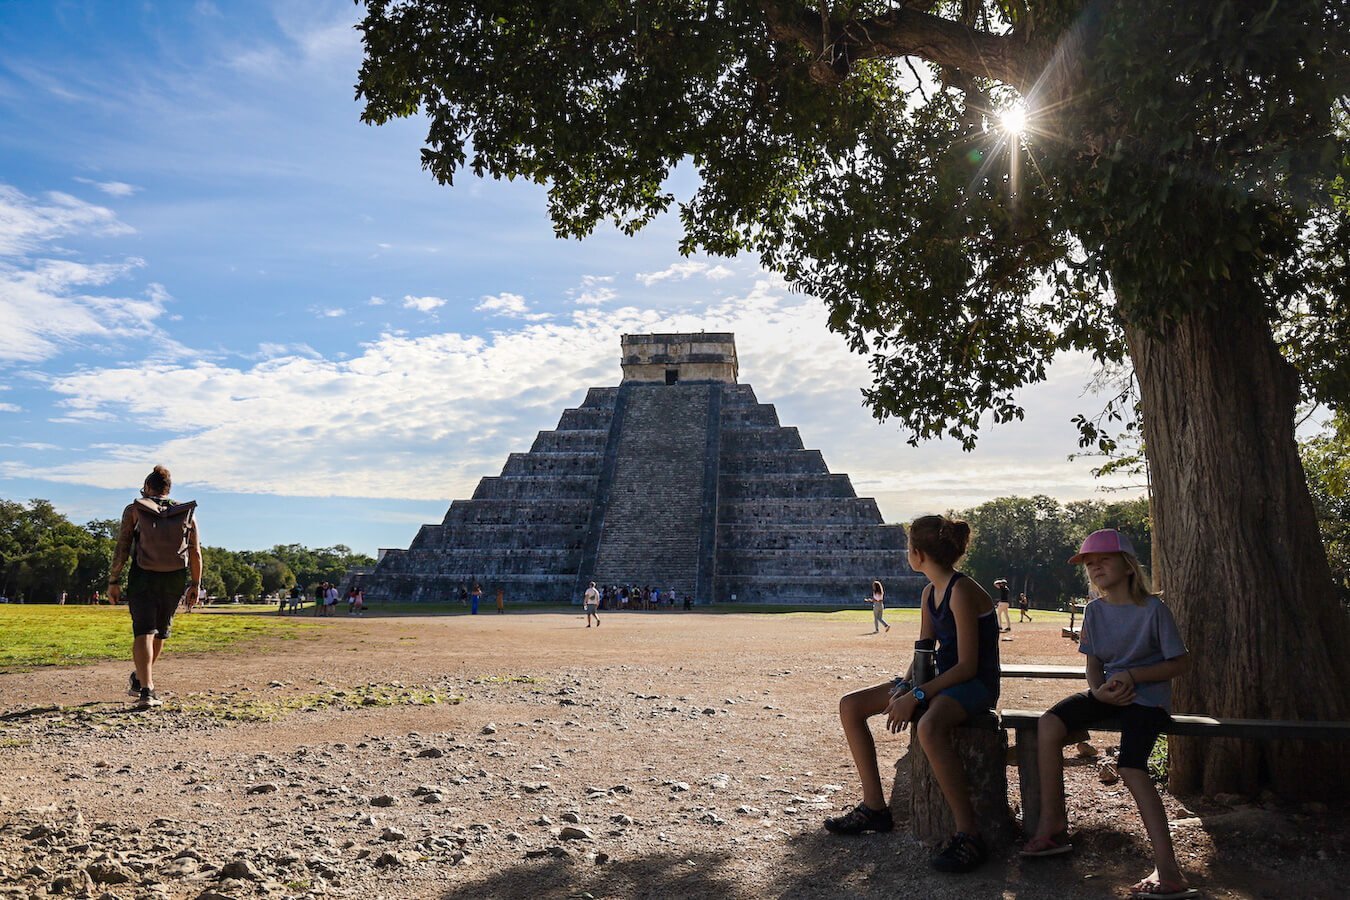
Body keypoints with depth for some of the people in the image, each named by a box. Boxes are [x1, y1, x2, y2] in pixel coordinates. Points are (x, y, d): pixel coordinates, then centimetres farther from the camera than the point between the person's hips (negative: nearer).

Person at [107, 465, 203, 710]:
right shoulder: (188, 513, 5)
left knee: (143, 632, -3)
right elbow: (195, 553, 3)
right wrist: (195, 583, 11)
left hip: (143, 578, -2)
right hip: (174, 580, 2)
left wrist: (113, 580, -1)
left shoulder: (134, 511, 0)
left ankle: (146, 690, -16)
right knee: (160, 631, 20)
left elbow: (121, 548, -6)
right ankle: (140, 680, 37)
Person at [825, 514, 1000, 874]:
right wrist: (903, 686, -7)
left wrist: (916, 697, -25)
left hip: (975, 684, -9)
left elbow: (967, 665, -22)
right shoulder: (930, 593, 10)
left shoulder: (962, 592, -18)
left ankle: (968, 835, -31)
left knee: (929, 727, -42)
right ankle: (874, 807, 7)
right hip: (942, 678, 10)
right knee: (850, 706, 1)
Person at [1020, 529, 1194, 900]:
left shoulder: (1153, 608, -11)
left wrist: (1132, 676, -18)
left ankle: (1167, 870, -23)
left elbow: (1181, 662, -7)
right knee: (1048, 724, -19)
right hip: (1108, 693, 5)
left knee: (1130, 767, -28)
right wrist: (1101, 690, -14)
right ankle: (1051, 827, -10)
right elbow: (1094, 665, 9)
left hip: (1147, 696, -5)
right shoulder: (1095, 610, 5)